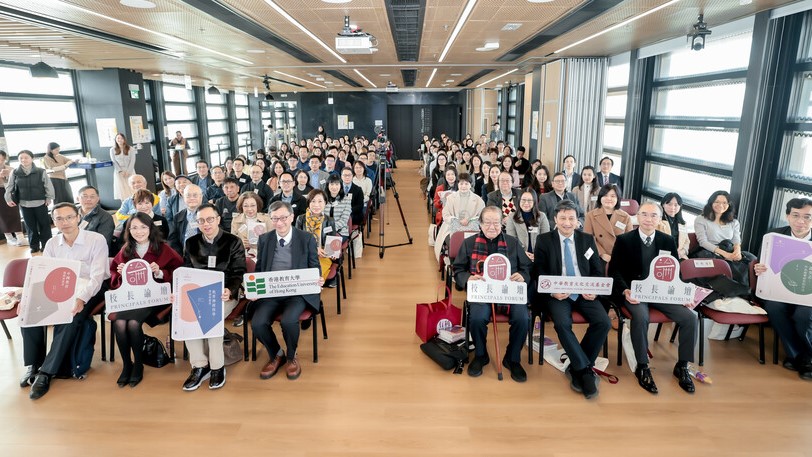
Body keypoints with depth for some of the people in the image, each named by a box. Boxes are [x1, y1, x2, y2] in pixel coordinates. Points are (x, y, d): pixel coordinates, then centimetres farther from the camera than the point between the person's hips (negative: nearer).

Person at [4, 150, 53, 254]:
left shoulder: (41, 172, -7)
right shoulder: (14, 173, 0)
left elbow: (48, 186, -3)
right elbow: (9, 187, 9)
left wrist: (49, 198, -5)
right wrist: (8, 198, 5)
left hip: (40, 203, -2)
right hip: (24, 204, 2)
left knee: (44, 225, 6)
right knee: (30, 226, 9)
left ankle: (46, 245, 17)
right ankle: (34, 245, 19)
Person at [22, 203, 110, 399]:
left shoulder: (96, 240, -12)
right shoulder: (52, 244, 6)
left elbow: (96, 277, -18)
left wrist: (81, 299, -35)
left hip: (91, 289, -5)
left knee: (69, 319, -31)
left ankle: (47, 372, -19)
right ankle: (34, 364, -1)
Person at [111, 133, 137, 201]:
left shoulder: (131, 149, 2)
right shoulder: (112, 150, 4)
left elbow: (132, 161, -3)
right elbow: (114, 162, 0)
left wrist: (128, 171, -12)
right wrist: (120, 171, -10)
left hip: (129, 171, 0)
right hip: (119, 172, 0)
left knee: (131, 188, -5)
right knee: (122, 188, -3)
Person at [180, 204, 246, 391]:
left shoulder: (233, 242, -1)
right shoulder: (191, 243, 10)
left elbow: (238, 274, -6)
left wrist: (229, 291, -26)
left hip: (224, 295, -3)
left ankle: (217, 367, -13)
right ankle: (199, 366, -12)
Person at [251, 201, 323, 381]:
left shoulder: (307, 239, 0)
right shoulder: (264, 239, 8)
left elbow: (314, 269, 5)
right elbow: (259, 269, 12)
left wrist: (317, 280, -19)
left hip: (298, 292, -3)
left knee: (288, 320, -31)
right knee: (257, 323, -23)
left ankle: (291, 357, 3)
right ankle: (276, 355, 9)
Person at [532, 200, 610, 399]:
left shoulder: (587, 239, 13)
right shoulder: (544, 240, 5)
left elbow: (598, 270, 12)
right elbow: (539, 272, 0)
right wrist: (552, 291, -18)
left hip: (585, 292, 3)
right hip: (557, 293, -3)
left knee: (604, 322, -22)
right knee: (562, 323, -32)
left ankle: (576, 368, -5)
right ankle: (585, 369, -15)